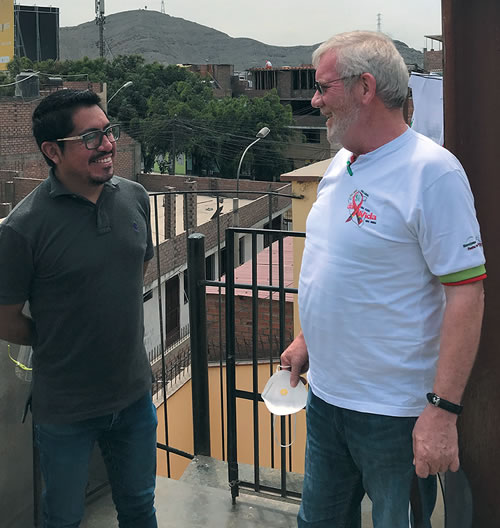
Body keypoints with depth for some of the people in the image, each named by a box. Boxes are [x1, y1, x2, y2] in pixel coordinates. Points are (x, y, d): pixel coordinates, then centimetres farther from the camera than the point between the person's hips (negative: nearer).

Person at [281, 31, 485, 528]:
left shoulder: (432, 171, -19)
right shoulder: (341, 164, 7)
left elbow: (466, 294, -21)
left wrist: (443, 410, -23)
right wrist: (307, 338, 19)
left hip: (393, 412, -8)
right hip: (325, 393, 8)